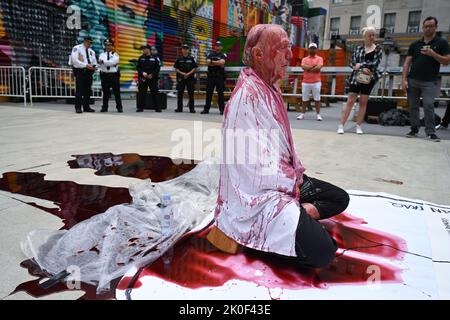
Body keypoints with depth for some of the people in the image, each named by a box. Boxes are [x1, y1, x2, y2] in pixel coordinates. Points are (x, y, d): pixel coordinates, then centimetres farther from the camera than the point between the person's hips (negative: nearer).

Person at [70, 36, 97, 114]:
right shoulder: (77, 48, -2)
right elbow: (75, 60, -13)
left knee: (88, 90, 9)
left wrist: (94, 66, -7)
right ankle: (78, 107, -4)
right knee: (79, 90, -8)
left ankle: (86, 107, 17)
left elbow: (94, 61, 17)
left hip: (89, 72, 6)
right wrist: (86, 65, -21)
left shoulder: (91, 51, 17)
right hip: (80, 71, -6)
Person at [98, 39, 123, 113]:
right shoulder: (102, 55, 11)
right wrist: (112, 64, -20)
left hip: (114, 75, -1)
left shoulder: (115, 55, 6)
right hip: (104, 75, 2)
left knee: (117, 92, 1)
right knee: (105, 92, 5)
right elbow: (100, 62, -10)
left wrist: (103, 61, -13)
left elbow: (113, 62, -14)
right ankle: (104, 107, 13)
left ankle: (119, 107, 7)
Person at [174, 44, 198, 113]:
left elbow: (194, 68, 2)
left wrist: (188, 74, -10)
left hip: (190, 78, -1)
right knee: (180, 93, 3)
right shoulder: (179, 59, 7)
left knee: (191, 93, -2)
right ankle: (179, 108, 11)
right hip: (181, 78, 1)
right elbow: (176, 68, 6)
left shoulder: (191, 58, 5)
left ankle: (192, 108, 2)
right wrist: (182, 73, -9)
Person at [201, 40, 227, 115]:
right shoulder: (210, 54, 14)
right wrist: (218, 63, -9)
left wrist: (212, 62, -6)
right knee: (208, 92, 4)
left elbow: (222, 62, -12)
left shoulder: (223, 55, 6)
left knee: (220, 93, -1)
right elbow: (208, 62, -2)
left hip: (220, 76, -3)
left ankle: (222, 109, 3)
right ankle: (206, 109, 9)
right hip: (211, 75, 3)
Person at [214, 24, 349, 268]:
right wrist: (292, 182, -10)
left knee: (339, 199, 13)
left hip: (284, 180, 10)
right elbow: (257, 165, -24)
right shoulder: (247, 96, -22)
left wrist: (295, 173, 1)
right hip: (258, 193, -10)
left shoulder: (271, 89, 10)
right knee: (321, 251, -21)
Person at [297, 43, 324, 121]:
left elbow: (318, 68, -10)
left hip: (316, 82, -2)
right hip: (305, 82, 2)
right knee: (305, 99, 5)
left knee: (317, 99, -2)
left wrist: (308, 68, -4)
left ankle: (318, 115, 2)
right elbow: (304, 67, -6)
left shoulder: (319, 58, 9)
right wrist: (314, 66, -7)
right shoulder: (305, 59, 14)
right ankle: (302, 114, 11)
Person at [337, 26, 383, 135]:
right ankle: (341, 125, -3)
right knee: (350, 101, -4)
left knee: (363, 102, 5)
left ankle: (358, 126, 11)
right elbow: (352, 63, -3)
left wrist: (360, 65, -14)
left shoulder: (378, 49, 5)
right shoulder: (358, 48, 5)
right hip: (356, 77, -1)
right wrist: (362, 69, -17)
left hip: (369, 79, 1)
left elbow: (375, 63, -8)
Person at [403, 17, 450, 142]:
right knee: (413, 106, 5)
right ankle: (414, 129, 16)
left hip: (430, 81, -3)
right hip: (413, 80, 3)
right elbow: (407, 63, 8)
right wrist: (404, 79, -2)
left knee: (428, 105, -12)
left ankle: (430, 132, -4)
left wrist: (433, 54, -15)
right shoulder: (414, 44, 11)